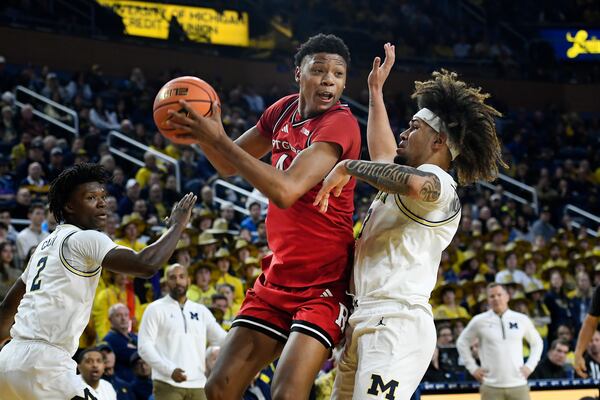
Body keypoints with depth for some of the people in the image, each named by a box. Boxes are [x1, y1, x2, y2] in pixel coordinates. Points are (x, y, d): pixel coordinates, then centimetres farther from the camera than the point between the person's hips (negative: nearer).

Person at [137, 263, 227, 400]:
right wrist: (170, 370, -18)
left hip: (198, 385, 5)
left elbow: (221, 339, 14)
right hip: (168, 384, -5)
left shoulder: (201, 311, 16)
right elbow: (144, 346, -5)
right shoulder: (156, 309, 3)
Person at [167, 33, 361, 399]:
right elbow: (228, 165, 19)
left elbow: (286, 191, -30)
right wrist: (204, 133, -4)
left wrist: (218, 139, -25)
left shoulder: (340, 124, -17)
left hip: (323, 285, -8)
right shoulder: (285, 111, 6)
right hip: (278, 275, 8)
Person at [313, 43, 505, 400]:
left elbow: (412, 182, -32)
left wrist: (348, 166, -18)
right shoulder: (405, 178, 23)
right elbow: (384, 155, 45)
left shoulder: (438, 183, -7)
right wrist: (376, 91, 49)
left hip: (397, 323, -10)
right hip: (365, 322, 10)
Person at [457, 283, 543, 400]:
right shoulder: (480, 321, 0)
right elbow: (462, 342, 12)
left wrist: (530, 366, 5)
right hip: (492, 387, -1)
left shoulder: (522, 320, 4)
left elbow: (537, 342, 17)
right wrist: (472, 367, 5)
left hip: (518, 385, 1)